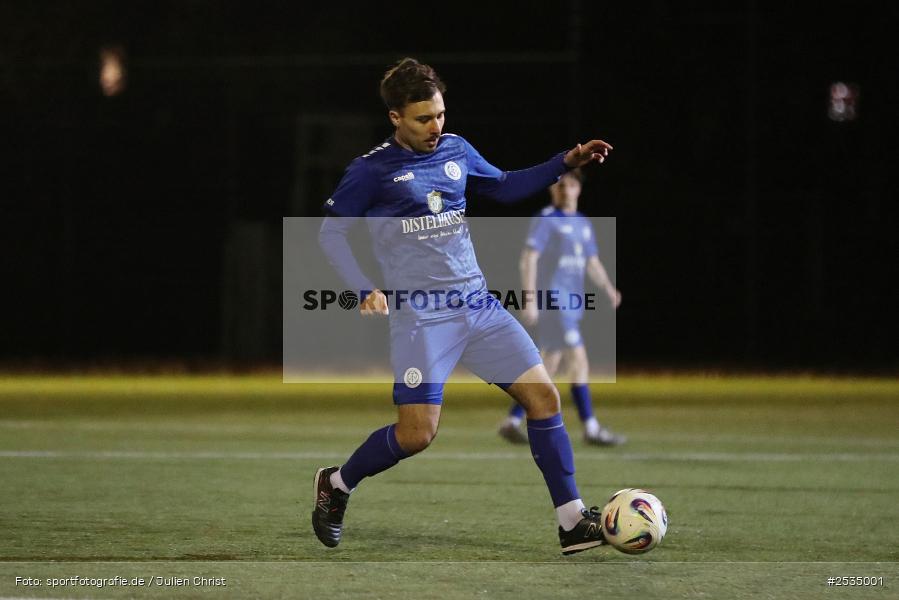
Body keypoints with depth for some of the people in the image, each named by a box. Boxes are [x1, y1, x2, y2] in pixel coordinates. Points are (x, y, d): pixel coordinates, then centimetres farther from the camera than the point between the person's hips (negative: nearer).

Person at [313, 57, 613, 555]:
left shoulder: (456, 150, 10)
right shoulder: (372, 171, -6)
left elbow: (503, 187, 27)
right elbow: (330, 232, 0)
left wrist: (565, 163, 16)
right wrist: (365, 289, -14)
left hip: (478, 305, 6)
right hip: (420, 317, -6)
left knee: (542, 394, -4)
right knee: (417, 434, -11)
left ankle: (573, 522, 0)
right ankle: (335, 485, 16)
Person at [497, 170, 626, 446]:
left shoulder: (584, 224, 18)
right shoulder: (545, 220, -6)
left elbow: (593, 264, 20)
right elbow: (529, 259, -11)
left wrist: (609, 289, 2)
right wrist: (529, 299, -18)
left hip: (571, 306, 8)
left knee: (548, 368, 9)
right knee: (579, 360, -13)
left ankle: (512, 422, 16)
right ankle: (591, 428, -12)